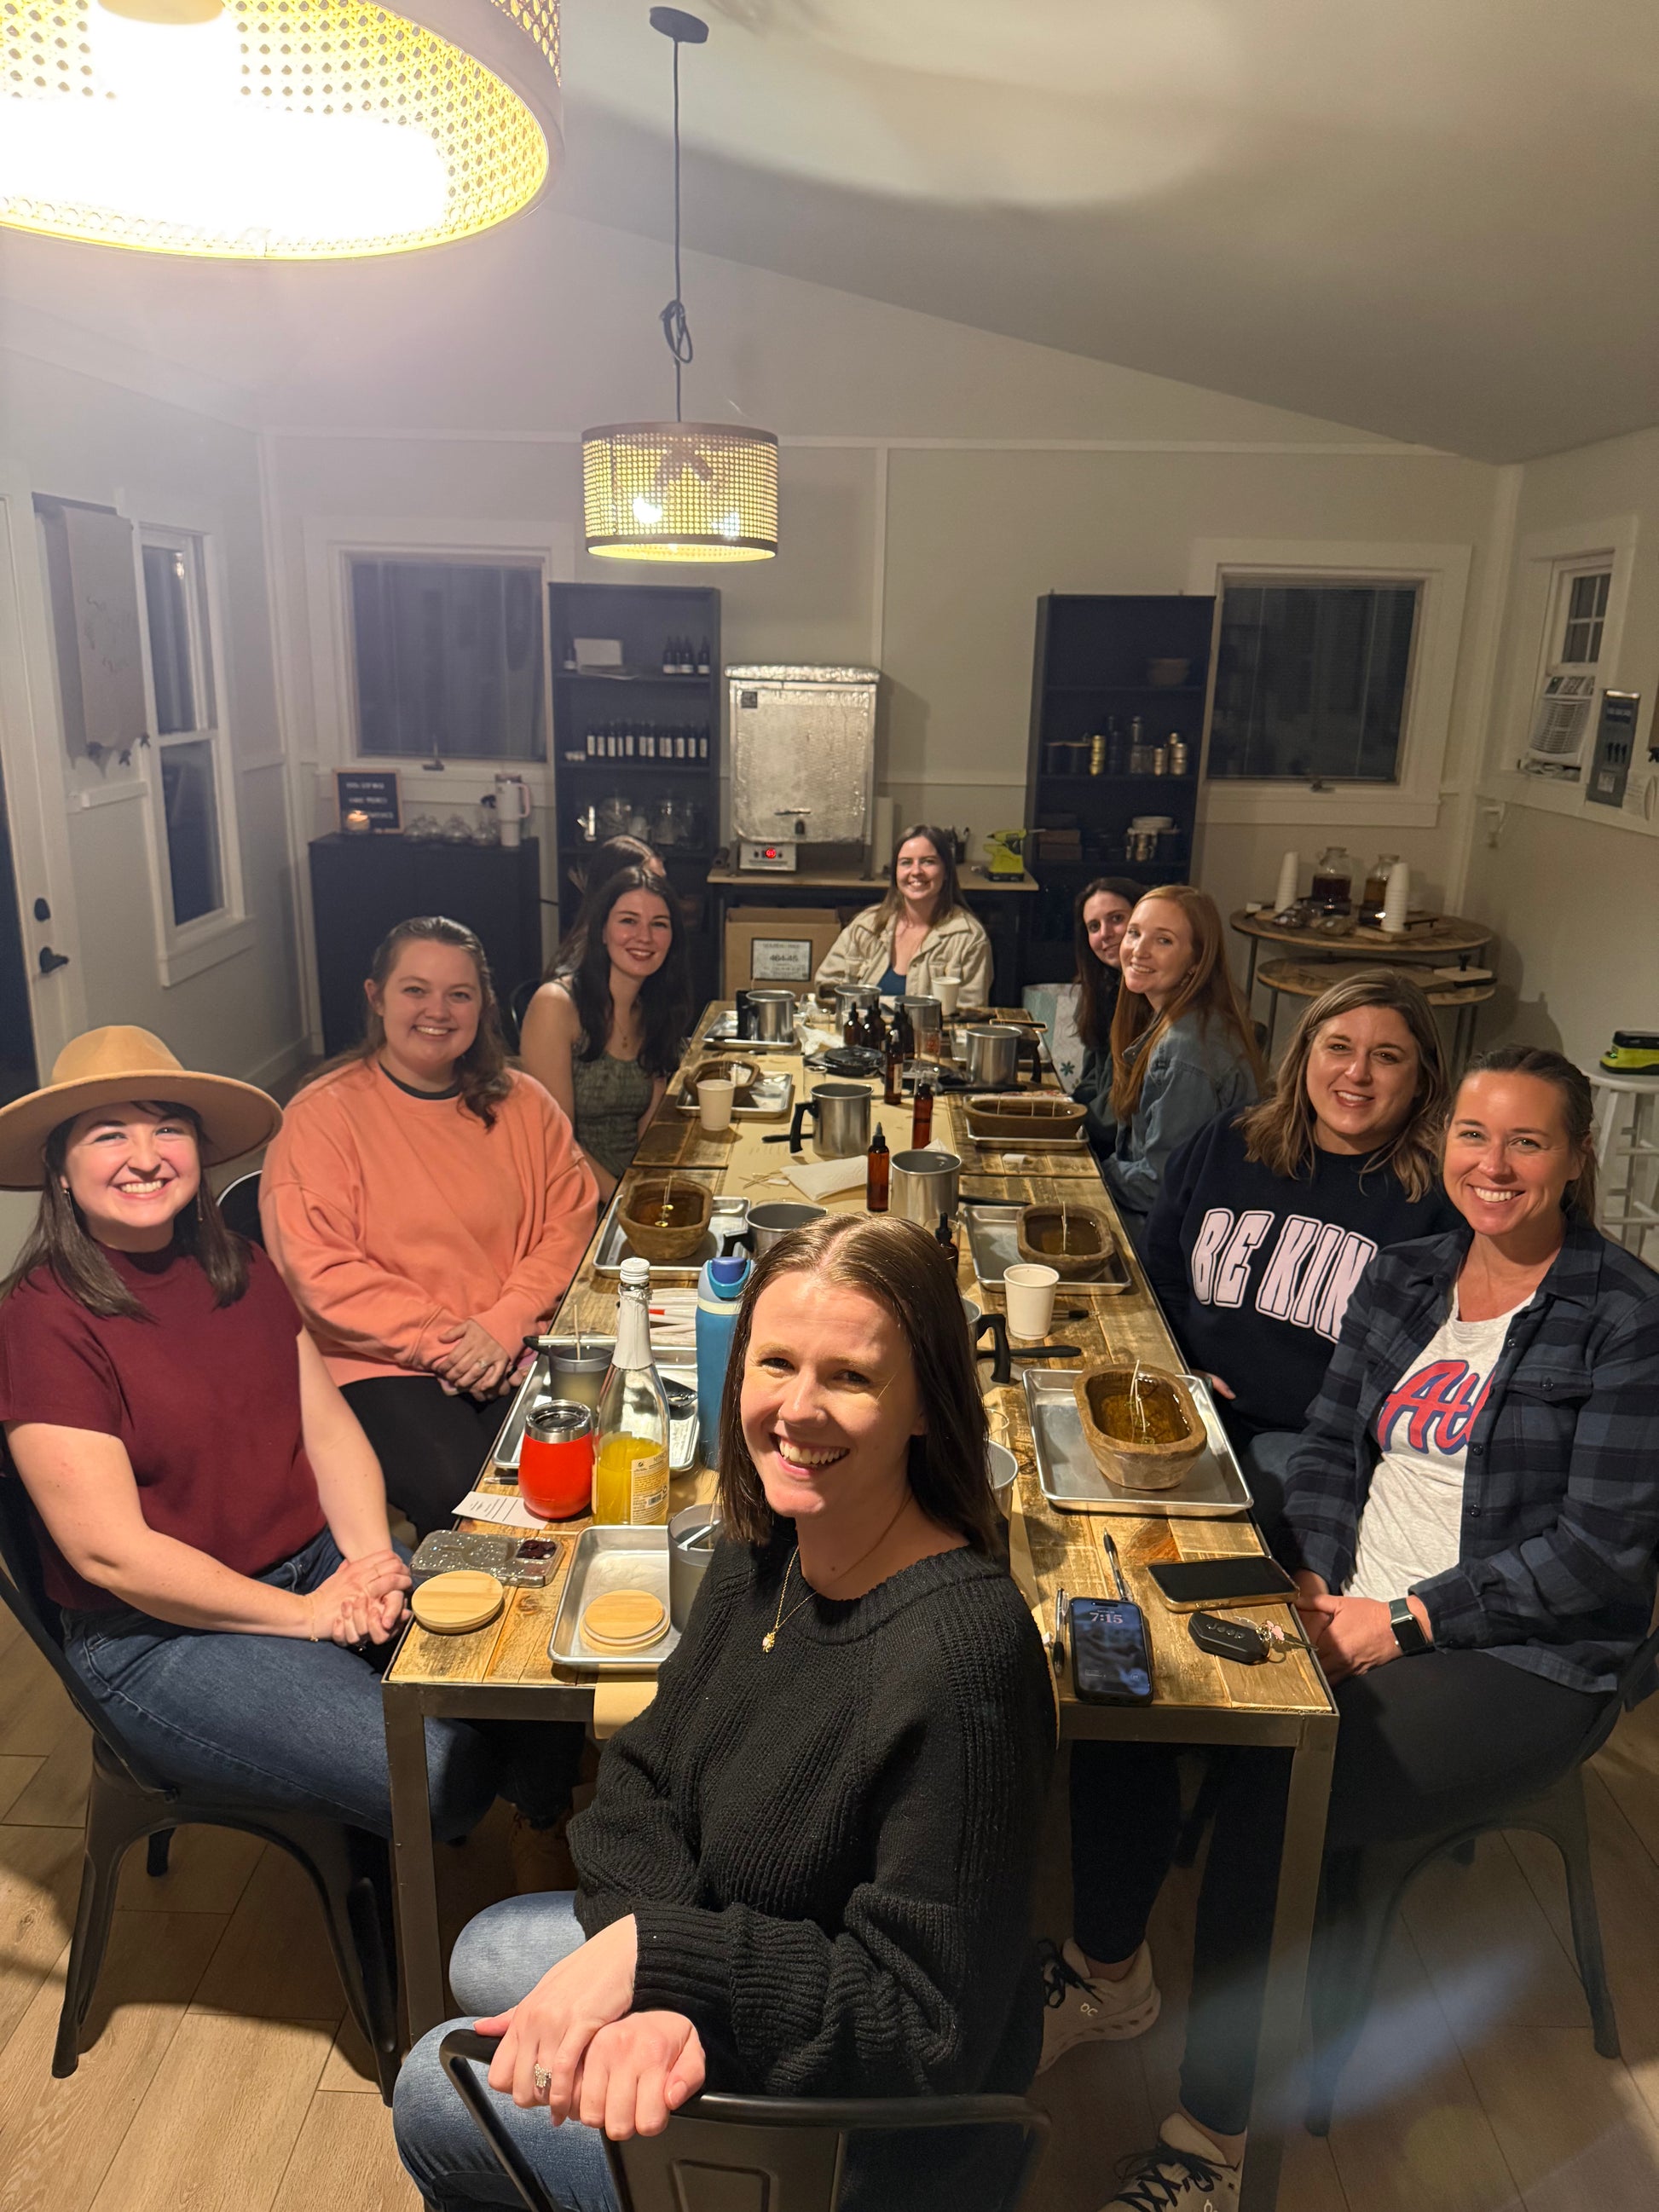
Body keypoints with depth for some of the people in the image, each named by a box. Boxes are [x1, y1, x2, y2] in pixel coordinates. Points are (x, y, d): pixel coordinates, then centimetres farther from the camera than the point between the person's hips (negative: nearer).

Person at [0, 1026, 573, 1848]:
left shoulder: (242, 1271, 8)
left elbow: (329, 1426, 7)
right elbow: (110, 1551, -17)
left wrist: (372, 1559, -12)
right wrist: (308, 1615, -15)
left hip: (319, 1561, 6)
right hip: (159, 1636, -6)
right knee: (436, 1775, -22)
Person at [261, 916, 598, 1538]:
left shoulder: (522, 1103, 11)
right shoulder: (322, 1116, -2)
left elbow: (567, 1219, 7)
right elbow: (317, 1270, -8)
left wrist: (505, 1324, -9)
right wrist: (441, 1342, -14)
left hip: (514, 1345, 3)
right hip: (381, 1363, -3)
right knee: (457, 1486, -27)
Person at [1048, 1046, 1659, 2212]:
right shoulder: (1403, 1277, 9)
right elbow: (1331, 1443, 13)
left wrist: (1406, 1620, -17)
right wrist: (1319, 1578, -5)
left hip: (1519, 1660, -6)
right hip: (1356, 1610, 6)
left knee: (1268, 1794, -28)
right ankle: (1111, 1971, 13)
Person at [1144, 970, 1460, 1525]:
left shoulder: (1440, 1198, -5)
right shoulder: (1224, 1145, 9)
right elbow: (1159, 1265, 18)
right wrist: (1180, 1366, 4)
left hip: (1315, 1440, -4)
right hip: (1193, 1410, 5)